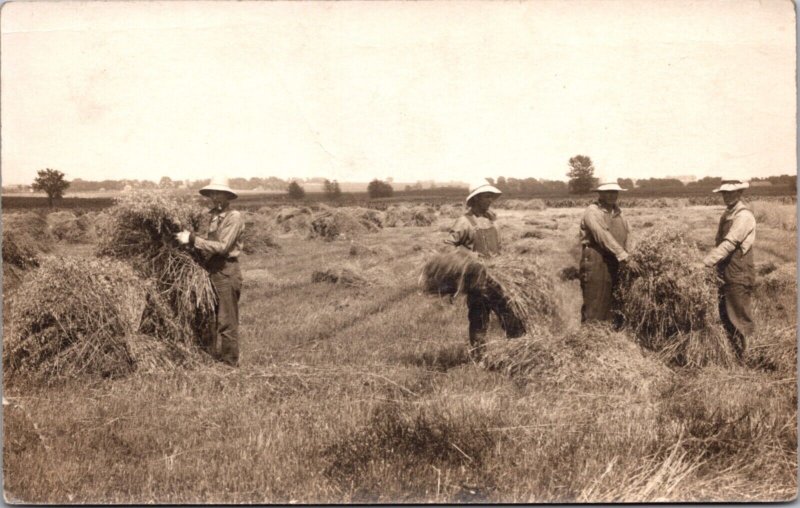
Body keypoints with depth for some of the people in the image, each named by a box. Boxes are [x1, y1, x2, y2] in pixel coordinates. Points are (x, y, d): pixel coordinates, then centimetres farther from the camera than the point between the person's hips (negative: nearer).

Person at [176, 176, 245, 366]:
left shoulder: (234, 217, -10)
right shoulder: (213, 216, 14)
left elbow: (222, 246, -19)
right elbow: (211, 245, 13)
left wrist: (193, 240, -19)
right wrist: (189, 240, 1)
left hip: (226, 271, -8)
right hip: (213, 271, 8)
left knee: (227, 322, -3)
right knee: (213, 320, 14)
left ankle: (230, 363, 5)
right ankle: (216, 358, 24)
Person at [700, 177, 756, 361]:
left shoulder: (744, 215, -16)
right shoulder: (727, 213, 12)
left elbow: (729, 243, -25)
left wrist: (706, 262, -30)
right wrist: (714, 262, 8)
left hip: (739, 274, -9)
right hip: (725, 273, 9)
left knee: (738, 317, -1)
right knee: (724, 315, 15)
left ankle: (741, 358, 8)